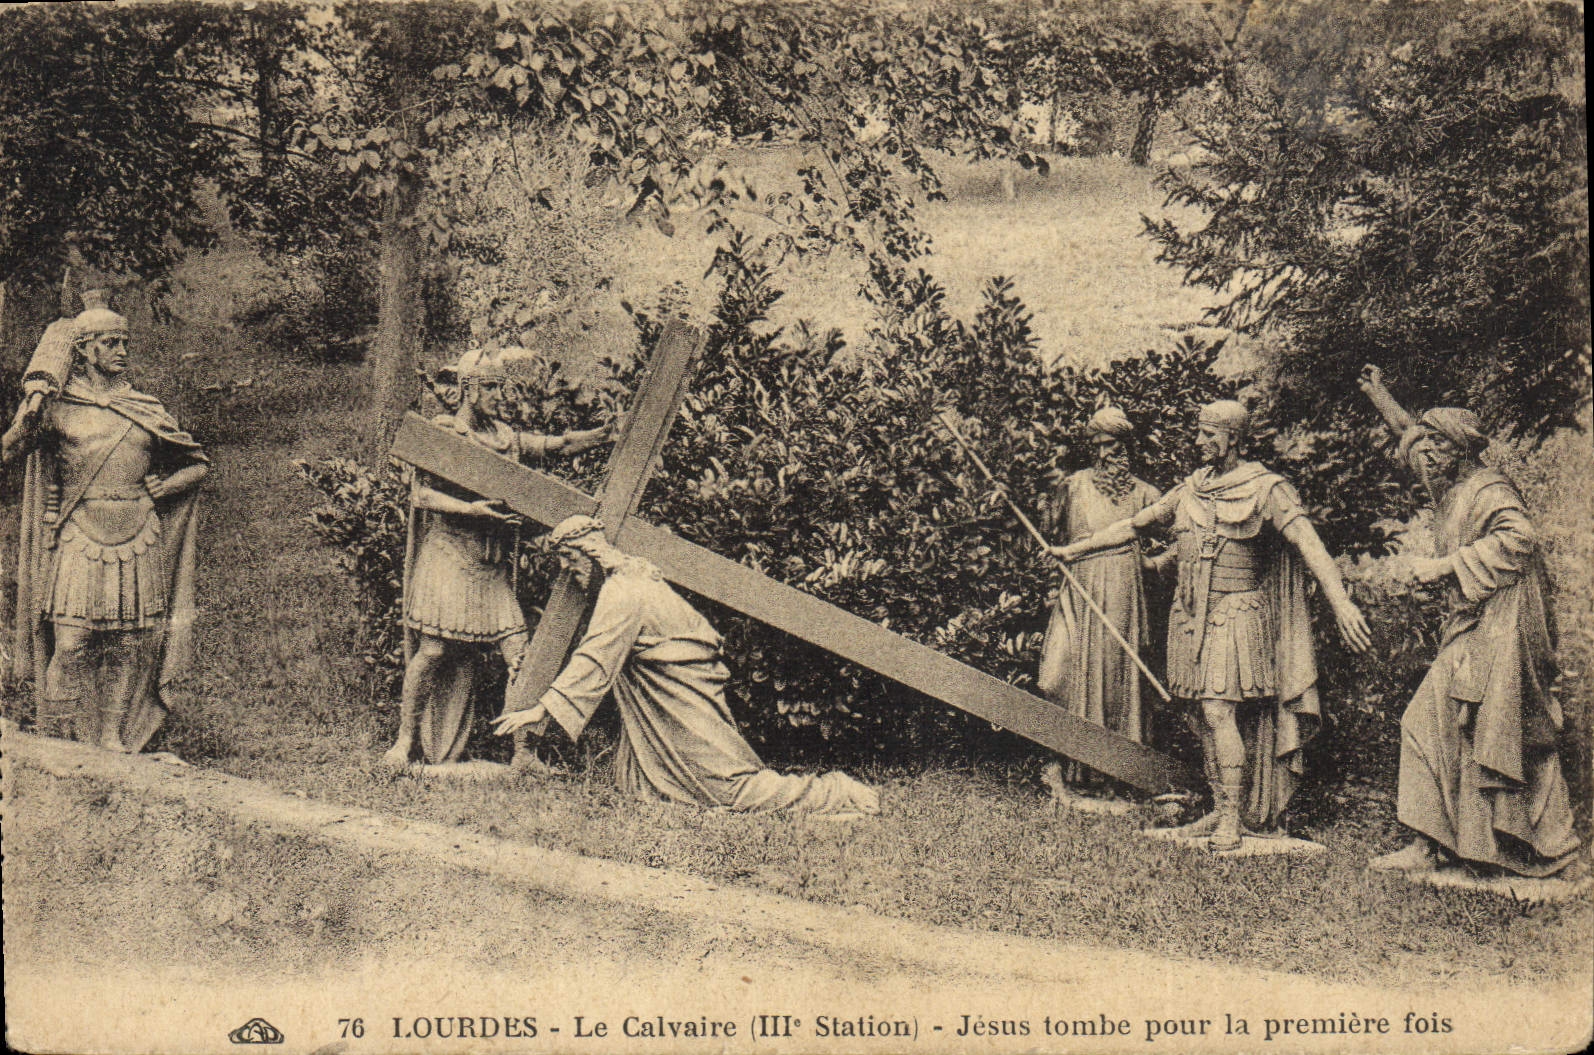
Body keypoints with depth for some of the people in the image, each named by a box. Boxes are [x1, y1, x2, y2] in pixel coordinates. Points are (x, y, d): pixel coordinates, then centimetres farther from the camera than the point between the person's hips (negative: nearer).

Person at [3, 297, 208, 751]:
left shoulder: (145, 409, 14)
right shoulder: (58, 407, 6)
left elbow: (198, 463, 21)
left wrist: (165, 487, 5)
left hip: (139, 543, 3)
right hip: (79, 540, -3)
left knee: (133, 644, 2)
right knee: (71, 643, -9)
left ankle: (115, 737, 12)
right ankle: (56, 738, 1)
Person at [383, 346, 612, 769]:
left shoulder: (508, 438, 14)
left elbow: (562, 445, 13)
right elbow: (420, 495, -10)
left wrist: (613, 433, -1)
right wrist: (471, 509, -23)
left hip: (494, 567, 5)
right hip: (447, 558, -5)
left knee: (519, 654, -4)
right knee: (434, 650, -7)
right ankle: (404, 742, 8)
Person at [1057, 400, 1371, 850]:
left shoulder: (1266, 489, -6)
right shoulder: (1191, 489, 13)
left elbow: (1309, 546, -17)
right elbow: (1135, 525, 22)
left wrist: (1341, 603, -29)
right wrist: (1074, 549, 23)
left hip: (1235, 614, -6)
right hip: (1191, 617, 6)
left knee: (1219, 710, -15)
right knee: (1204, 717, 8)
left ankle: (1232, 820, -10)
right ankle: (1220, 812, 17)